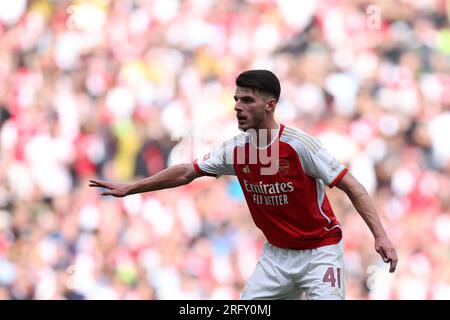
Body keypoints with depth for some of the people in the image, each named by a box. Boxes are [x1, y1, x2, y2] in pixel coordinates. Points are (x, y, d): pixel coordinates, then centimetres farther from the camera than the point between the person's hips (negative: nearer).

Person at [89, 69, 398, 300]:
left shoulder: (298, 144, -21)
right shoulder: (236, 149, -3)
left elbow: (352, 186, -19)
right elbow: (186, 172, 7)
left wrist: (380, 235, -28)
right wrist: (129, 188, 8)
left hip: (320, 252, -6)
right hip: (277, 254, 6)